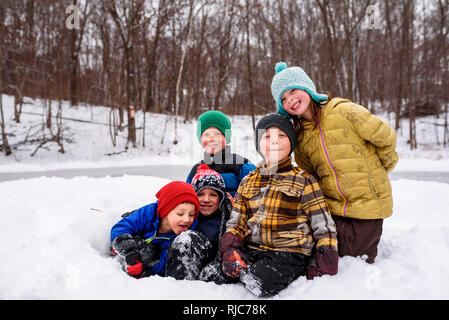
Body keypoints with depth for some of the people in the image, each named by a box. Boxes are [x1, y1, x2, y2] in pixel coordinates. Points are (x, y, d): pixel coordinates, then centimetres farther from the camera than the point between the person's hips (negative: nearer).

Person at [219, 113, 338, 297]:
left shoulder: (304, 181, 3)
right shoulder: (247, 182, 14)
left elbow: (324, 227, 2)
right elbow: (236, 222, 13)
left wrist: (324, 268, -7)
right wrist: (229, 249, -7)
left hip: (290, 253, -3)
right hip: (251, 250, 4)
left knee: (260, 283, -33)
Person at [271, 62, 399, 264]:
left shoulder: (344, 111, -12)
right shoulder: (300, 136, 4)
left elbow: (386, 137, -3)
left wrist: (376, 171, 10)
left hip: (367, 203, -4)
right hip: (333, 207, 5)